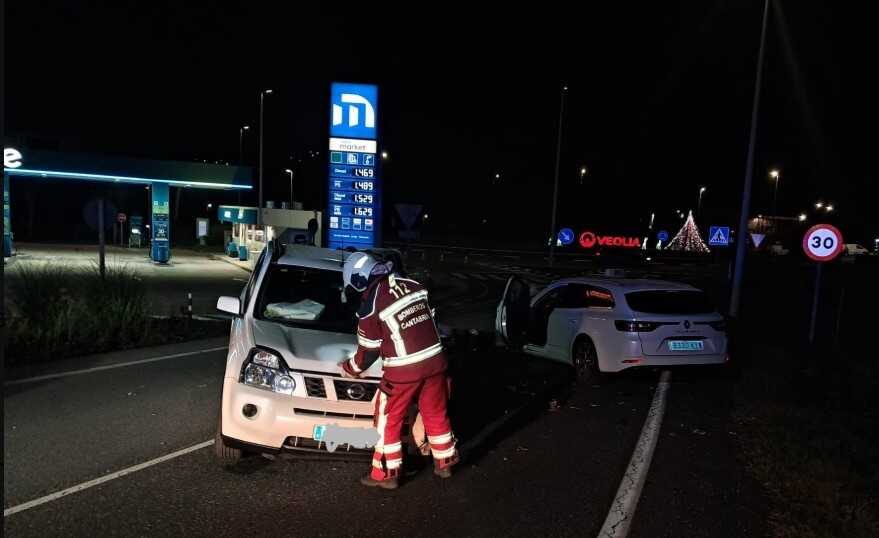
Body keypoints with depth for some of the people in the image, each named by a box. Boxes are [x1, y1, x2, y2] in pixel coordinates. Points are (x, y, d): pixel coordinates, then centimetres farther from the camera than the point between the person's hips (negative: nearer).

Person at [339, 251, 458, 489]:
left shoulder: (371, 304, -13)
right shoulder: (412, 284, 4)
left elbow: (368, 350, -4)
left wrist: (348, 368, 14)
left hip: (403, 371, -6)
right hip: (434, 361, 6)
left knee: (388, 421, 13)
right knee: (436, 414, 21)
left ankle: (386, 474, 23)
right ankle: (444, 463, 35)